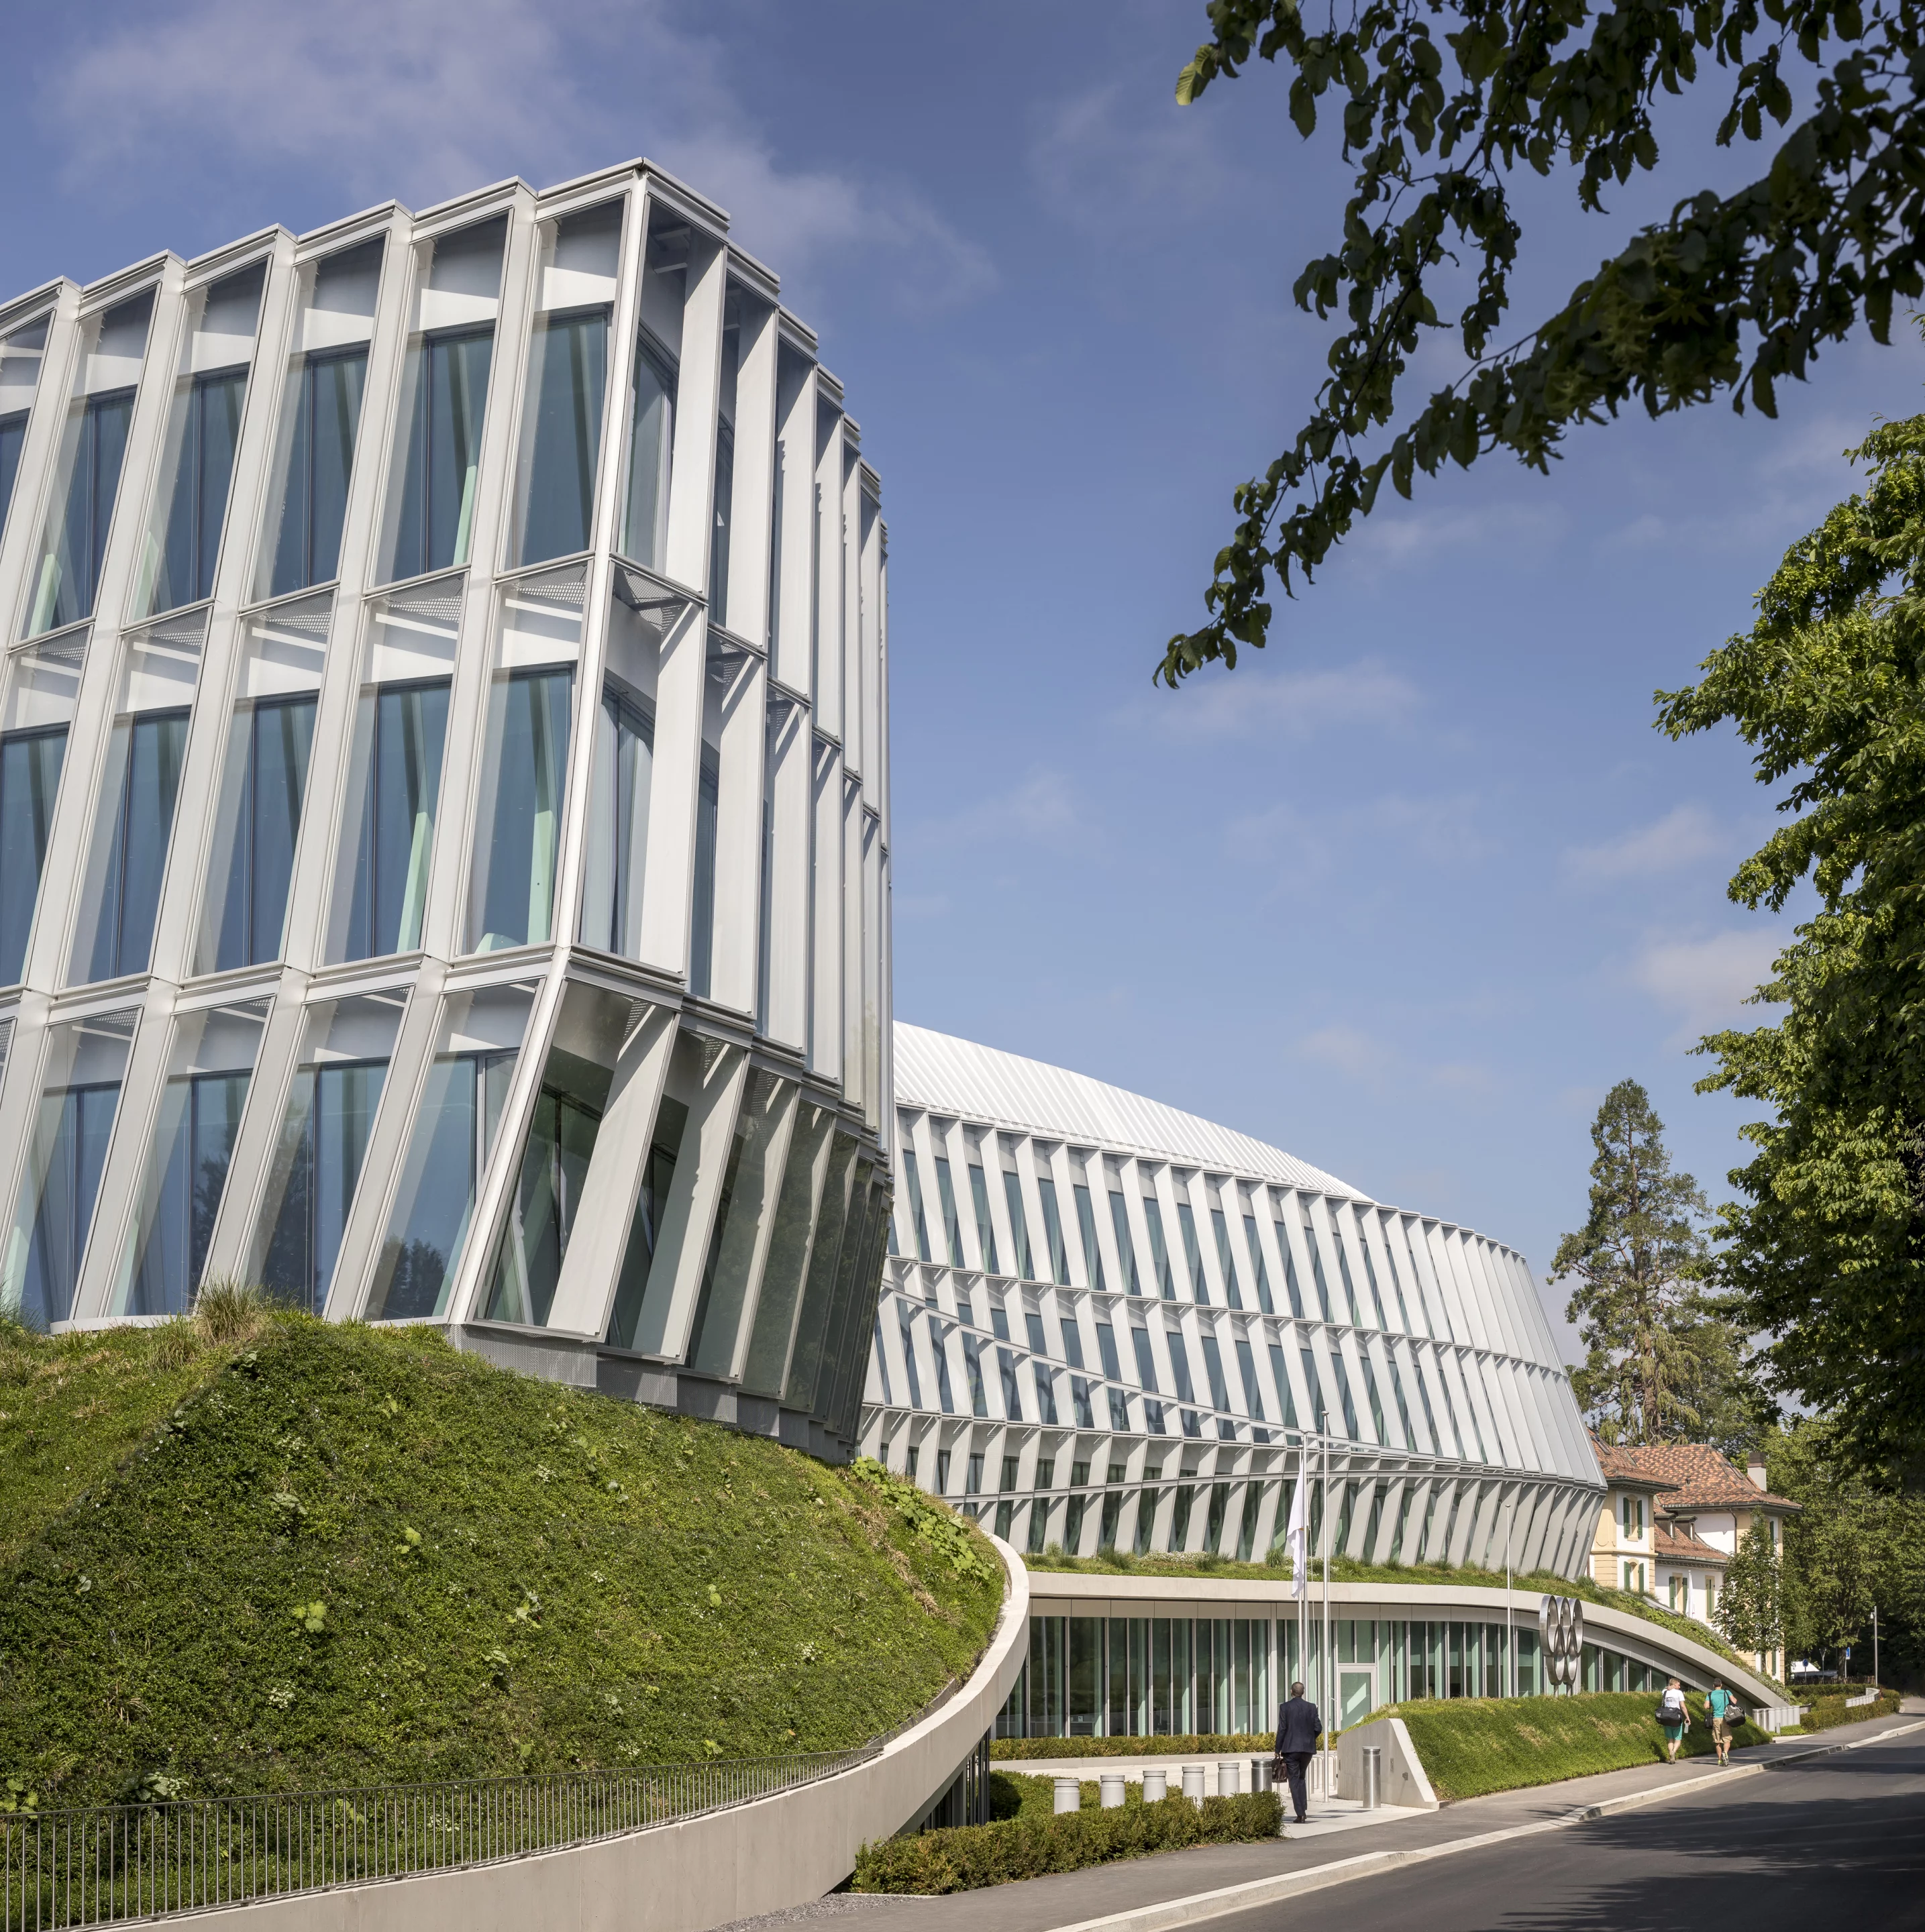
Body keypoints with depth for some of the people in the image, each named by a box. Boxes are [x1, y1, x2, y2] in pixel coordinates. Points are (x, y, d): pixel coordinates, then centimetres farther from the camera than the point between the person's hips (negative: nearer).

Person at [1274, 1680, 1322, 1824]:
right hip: (1307, 1748, 3)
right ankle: (1303, 1808, 13)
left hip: (1291, 1748, -3)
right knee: (1301, 1778, 21)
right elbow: (1318, 1728, 1)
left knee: (1294, 1780, 0)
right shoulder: (1311, 1707, 2)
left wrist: (1278, 1750, 1)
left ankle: (1300, 1813, -7)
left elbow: (1281, 1729, -7)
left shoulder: (1285, 1708, -6)